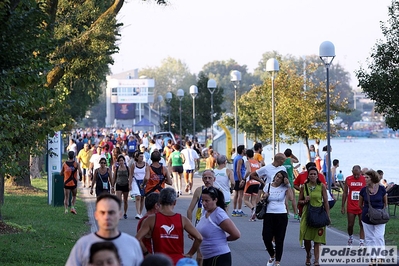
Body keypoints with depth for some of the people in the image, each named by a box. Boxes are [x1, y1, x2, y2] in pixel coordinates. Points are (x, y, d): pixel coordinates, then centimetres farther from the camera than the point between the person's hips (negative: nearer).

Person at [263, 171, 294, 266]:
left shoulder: (285, 187, 0)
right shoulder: (268, 186, 6)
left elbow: (290, 198, -17)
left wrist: (288, 185, -15)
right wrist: (264, 197, -9)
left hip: (281, 215, -1)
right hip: (269, 215, 1)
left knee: (279, 240, 1)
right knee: (266, 238, -6)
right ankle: (272, 255, 22)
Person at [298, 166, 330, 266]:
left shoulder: (322, 186, -1)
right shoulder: (304, 187, 3)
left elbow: (326, 202, 1)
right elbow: (300, 201, 12)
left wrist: (328, 216, -3)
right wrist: (305, 201, -11)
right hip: (307, 214, 2)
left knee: (317, 239, -3)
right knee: (306, 238, 1)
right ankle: (308, 255, 28)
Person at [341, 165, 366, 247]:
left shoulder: (364, 179, -4)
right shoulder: (348, 179, 1)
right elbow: (345, 193, 7)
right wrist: (343, 206, 4)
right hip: (351, 207, 1)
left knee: (362, 225, -2)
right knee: (350, 225, 6)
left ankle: (362, 243, 0)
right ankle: (350, 238, 32)